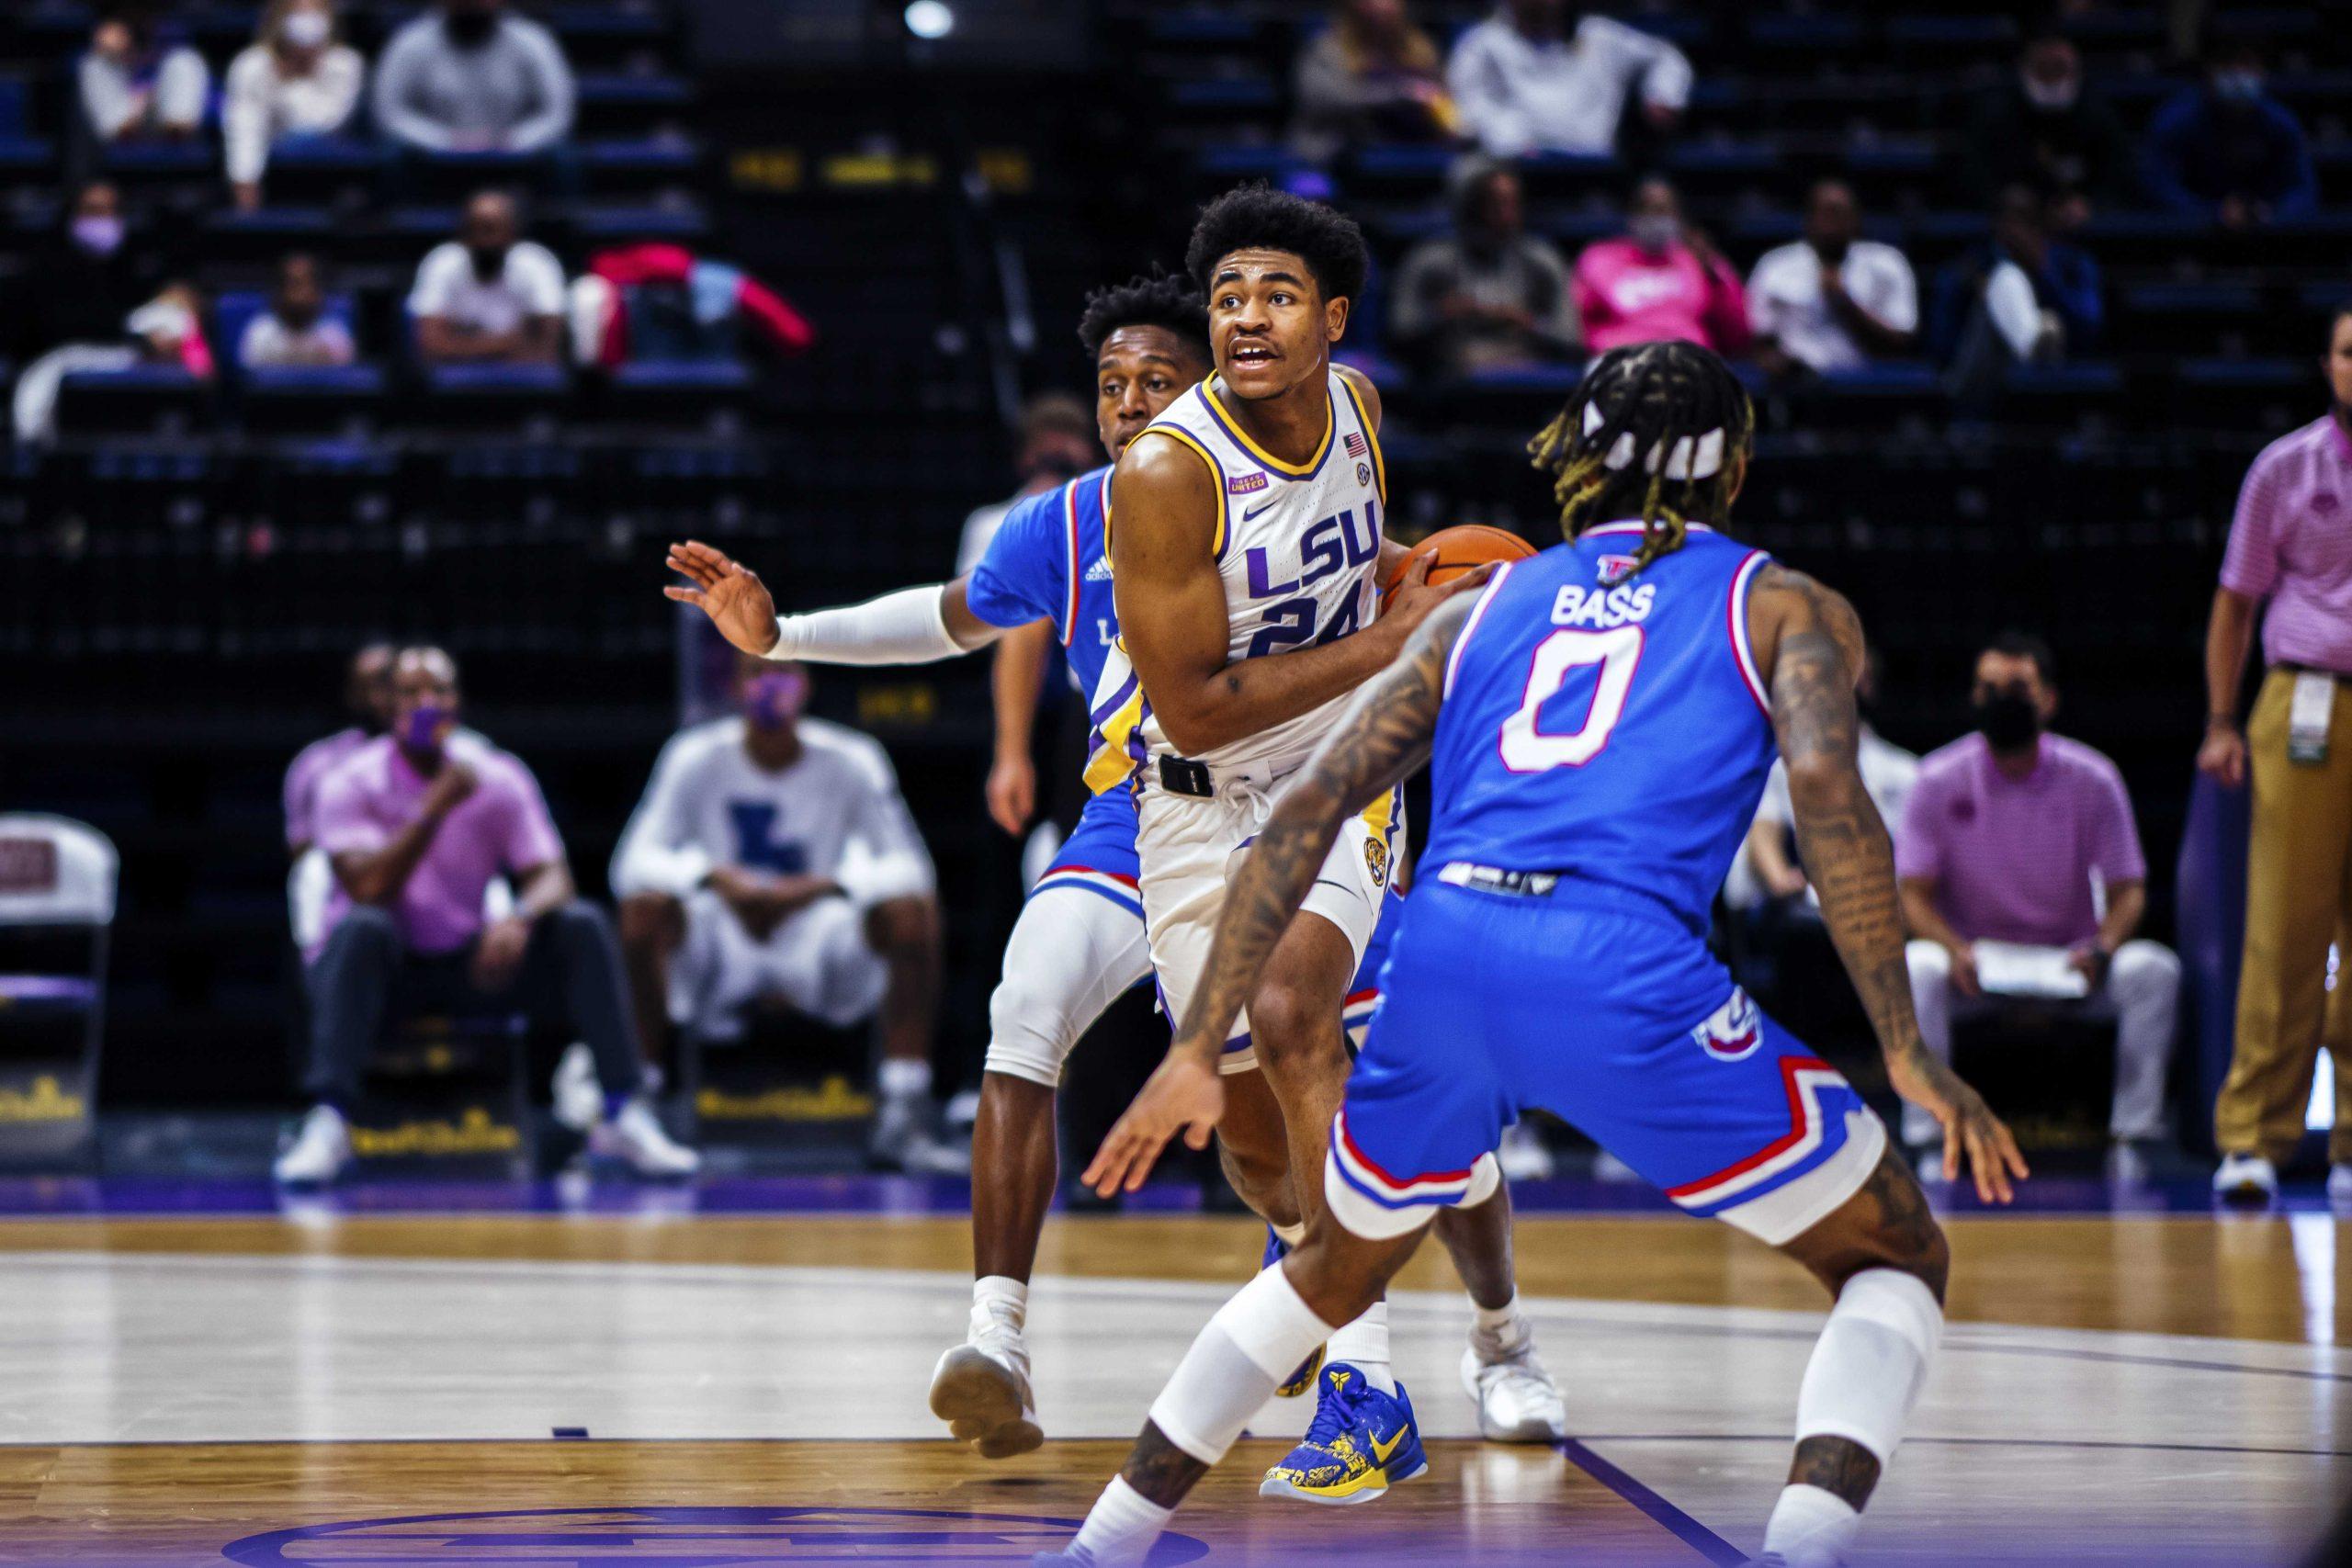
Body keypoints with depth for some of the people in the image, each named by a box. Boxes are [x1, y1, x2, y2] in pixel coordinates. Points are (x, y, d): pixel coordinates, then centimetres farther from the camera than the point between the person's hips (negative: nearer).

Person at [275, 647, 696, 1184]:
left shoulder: (499, 777, -2)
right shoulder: (352, 783, -10)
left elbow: (551, 877, -10)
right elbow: (368, 890, -24)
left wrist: (520, 919, -33)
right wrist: (434, 809, -30)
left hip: (468, 960, 3)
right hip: (380, 966, -3)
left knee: (583, 925, -18)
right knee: (361, 927, -38)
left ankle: (624, 1115, -20)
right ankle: (326, 1125, -44)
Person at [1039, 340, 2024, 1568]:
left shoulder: (1481, 610, 27)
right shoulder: (1782, 607, 18)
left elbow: (1304, 812, 17)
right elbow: (1828, 791, -3)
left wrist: (1198, 1049, 17)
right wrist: (1906, 1051, -4)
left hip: (1439, 959, 4)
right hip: (1625, 974, -4)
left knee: (1333, 1270, 33)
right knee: (1897, 1260, 13)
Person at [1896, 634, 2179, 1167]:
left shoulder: (2092, 778, -5)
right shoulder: (1940, 779, -6)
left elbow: (2128, 889, -2)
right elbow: (1914, 893, -5)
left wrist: (2100, 951, -24)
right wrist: (1955, 949, -27)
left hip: (2071, 960, 1)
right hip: (1974, 962, -1)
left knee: (2154, 969, -28)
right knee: (1916, 968, -34)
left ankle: (2134, 1135, -23)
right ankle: (1927, 1139, -29)